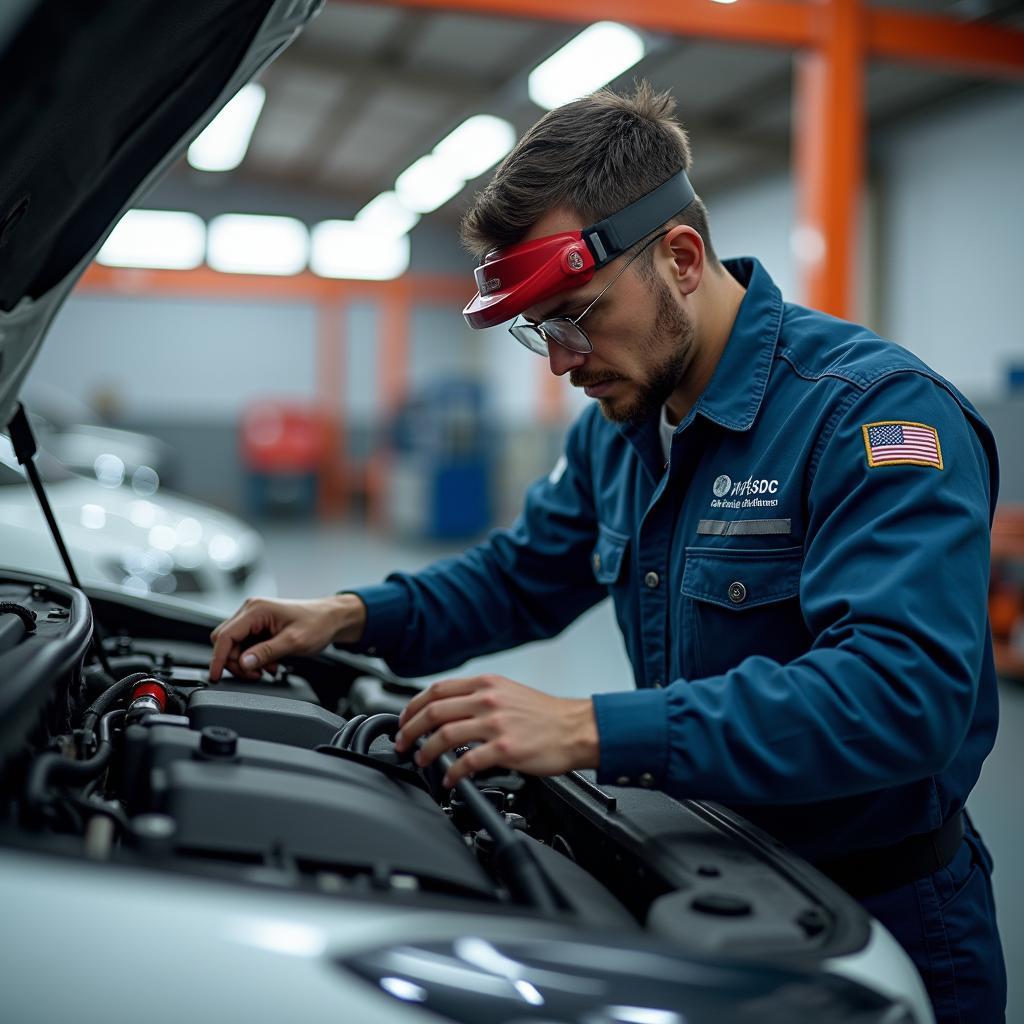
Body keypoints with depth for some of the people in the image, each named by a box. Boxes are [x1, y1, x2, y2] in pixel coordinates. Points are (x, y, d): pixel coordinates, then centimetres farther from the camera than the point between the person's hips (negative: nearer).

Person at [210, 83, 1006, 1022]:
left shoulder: (878, 412, -25)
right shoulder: (618, 424, 2)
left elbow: (903, 696, -36)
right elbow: (522, 579, 14)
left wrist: (592, 730, -40)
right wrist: (355, 617, -3)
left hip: (884, 920, -6)